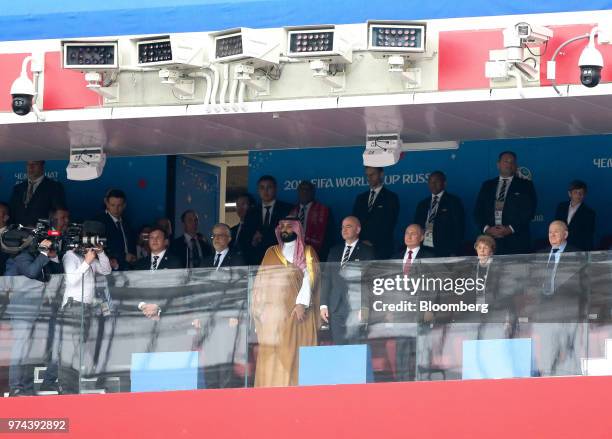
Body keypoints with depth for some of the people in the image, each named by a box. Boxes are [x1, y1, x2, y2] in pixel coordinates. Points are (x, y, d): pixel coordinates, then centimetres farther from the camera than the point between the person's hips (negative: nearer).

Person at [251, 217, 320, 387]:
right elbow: (261, 279, 13)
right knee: (270, 355, -5)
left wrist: (302, 303, -18)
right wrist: (258, 306, 0)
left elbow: (309, 277, -4)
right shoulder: (271, 252, 18)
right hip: (273, 311, 3)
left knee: (293, 353, -8)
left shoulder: (307, 252, 8)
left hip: (296, 310, -3)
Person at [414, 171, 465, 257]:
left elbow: (459, 228, -3)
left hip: (444, 251, -4)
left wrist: (454, 253, -12)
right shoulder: (422, 205, 18)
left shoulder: (453, 202, 3)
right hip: (424, 249, 4)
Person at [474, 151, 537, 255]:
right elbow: (478, 211, 12)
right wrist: (487, 228, -6)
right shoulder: (487, 185, 17)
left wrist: (510, 229, -11)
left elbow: (529, 211, 0)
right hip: (491, 240, 2)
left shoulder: (525, 185, 9)